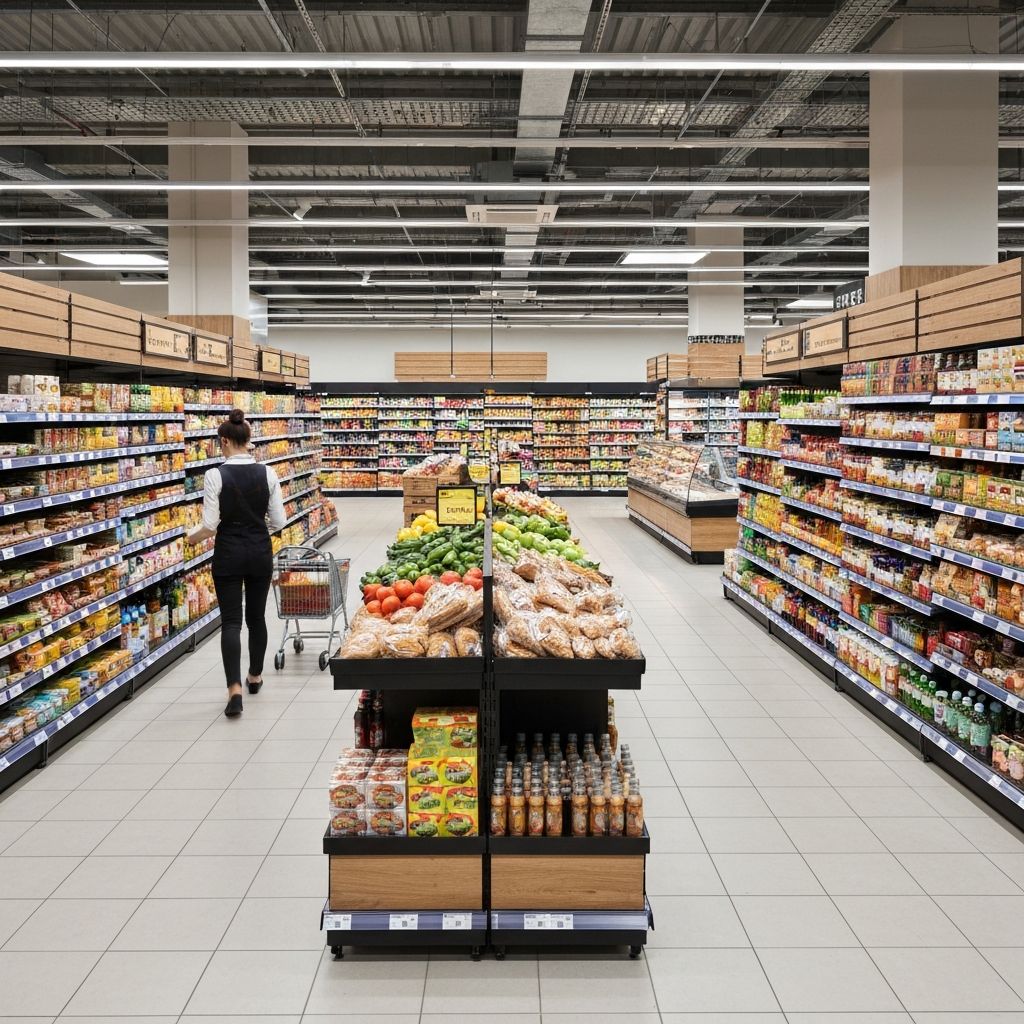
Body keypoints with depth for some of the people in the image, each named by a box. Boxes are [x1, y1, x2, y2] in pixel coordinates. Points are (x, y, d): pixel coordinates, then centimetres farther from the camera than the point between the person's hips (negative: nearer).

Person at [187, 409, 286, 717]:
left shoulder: (215, 475, -13)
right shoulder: (267, 473, -4)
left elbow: (210, 526, -13)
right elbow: (278, 522, -1)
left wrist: (192, 537, 8)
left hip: (229, 553, -3)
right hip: (260, 551, 3)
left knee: (231, 620, 1)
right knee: (257, 615, 18)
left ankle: (235, 688, -12)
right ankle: (255, 676, 32)